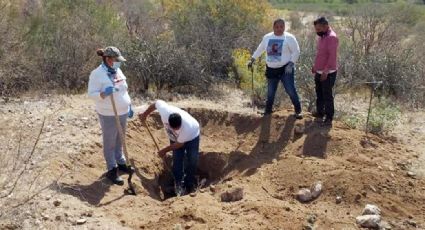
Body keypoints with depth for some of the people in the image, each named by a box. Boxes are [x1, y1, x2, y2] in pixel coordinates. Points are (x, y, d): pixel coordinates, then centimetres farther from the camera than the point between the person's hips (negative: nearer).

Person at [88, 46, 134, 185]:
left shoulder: (118, 71, 7)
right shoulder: (97, 74, -16)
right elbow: (91, 94, -17)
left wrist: (129, 106, 18)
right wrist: (104, 93, -35)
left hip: (122, 113, 7)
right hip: (108, 115, -7)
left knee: (119, 141, 21)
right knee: (110, 143, 4)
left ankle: (120, 162, 37)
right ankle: (112, 170, 13)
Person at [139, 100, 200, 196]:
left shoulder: (187, 127, -45)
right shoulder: (164, 110, -41)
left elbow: (179, 144, -27)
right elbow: (156, 103, -16)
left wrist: (165, 150, -15)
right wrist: (145, 114, -2)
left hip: (192, 135, -3)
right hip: (175, 137, 3)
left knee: (192, 161, -4)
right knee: (177, 160, -2)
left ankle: (189, 185, 14)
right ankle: (179, 185, 12)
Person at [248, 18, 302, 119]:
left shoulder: (289, 37, -9)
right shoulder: (267, 37, 5)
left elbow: (296, 52, -9)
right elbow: (260, 49, 18)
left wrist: (291, 64, -20)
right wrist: (252, 60, 18)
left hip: (285, 69, -4)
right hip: (271, 70, 4)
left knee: (291, 90, -6)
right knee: (270, 92, 15)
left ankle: (298, 110, 8)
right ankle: (268, 110, 32)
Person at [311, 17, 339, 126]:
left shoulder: (332, 37, -19)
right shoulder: (321, 36, 10)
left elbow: (332, 56, -24)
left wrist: (326, 71, -25)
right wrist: (315, 67, 21)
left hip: (328, 73, -9)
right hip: (319, 72, 9)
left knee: (327, 96, -1)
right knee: (319, 94, 19)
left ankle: (329, 117, 9)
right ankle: (320, 112, 34)